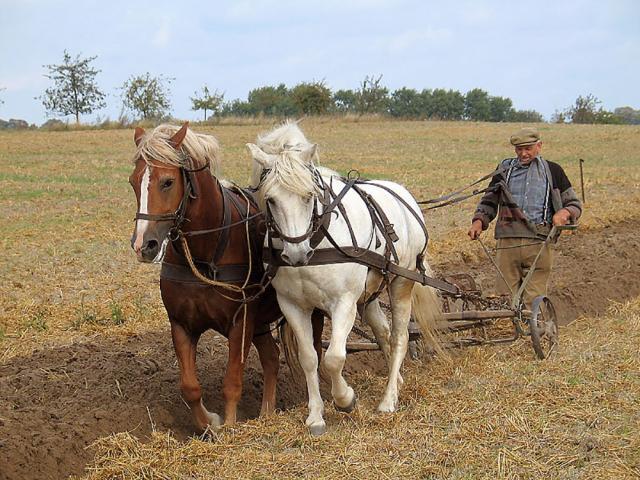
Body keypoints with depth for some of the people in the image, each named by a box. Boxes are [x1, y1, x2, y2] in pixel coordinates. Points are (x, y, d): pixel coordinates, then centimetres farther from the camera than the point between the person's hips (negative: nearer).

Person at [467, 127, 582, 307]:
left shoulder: (552, 171, 13)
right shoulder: (505, 169, 16)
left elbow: (575, 204, 16)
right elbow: (489, 201, 21)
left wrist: (565, 213, -7)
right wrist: (479, 221, 1)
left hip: (539, 244, -1)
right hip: (508, 242, 1)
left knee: (534, 300, -5)